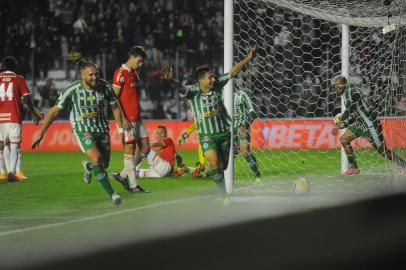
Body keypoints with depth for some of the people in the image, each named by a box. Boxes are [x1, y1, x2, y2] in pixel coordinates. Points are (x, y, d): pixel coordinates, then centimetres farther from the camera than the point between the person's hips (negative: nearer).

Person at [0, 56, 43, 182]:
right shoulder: (19, 79, 3)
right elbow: (26, 99, -1)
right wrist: (34, 112, 9)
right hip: (14, 117, -2)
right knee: (14, 146, -1)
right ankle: (12, 173, -13)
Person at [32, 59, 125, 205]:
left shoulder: (105, 86, -10)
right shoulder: (72, 90, -18)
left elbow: (115, 107, 7)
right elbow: (55, 111, -10)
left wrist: (122, 128, 8)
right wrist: (41, 133, -9)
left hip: (102, 128, 4)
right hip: (83, 129, -4)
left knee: (104, 164, 9)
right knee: (96, 159, -24)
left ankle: (88, 165, 46)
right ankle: (112, 194, -16)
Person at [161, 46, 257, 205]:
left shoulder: (217, 85, -2)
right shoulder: (192, 91, -15)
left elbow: (233, 71, 4)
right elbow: (180, 88, -35)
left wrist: (248, 58, -1)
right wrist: (171, 81, -56)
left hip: (224, 132, 4)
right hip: (207, 135, -4)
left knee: (223, 165, 10)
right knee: (214, 162, -21)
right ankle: (224, 196, -16)